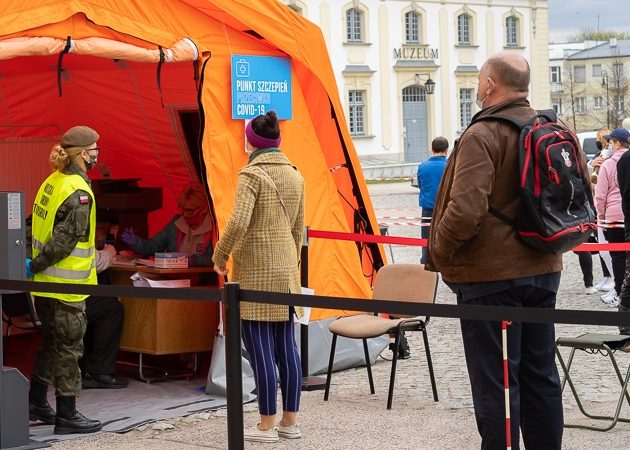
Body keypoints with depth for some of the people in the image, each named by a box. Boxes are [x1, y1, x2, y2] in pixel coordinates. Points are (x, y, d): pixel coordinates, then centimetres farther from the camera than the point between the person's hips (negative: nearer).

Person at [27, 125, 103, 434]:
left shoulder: (52, 182, 8)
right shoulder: (78, 192, -19)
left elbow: (39, 227, 12)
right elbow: (64, 239, -22)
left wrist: (36, 263, 11)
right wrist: (36, 266, -13)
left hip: (46, 282, 9)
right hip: (67, 284, -9)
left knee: (50, 343, 20)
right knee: (68, 348, 0)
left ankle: (36, 403, 30)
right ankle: (67, 415, 7)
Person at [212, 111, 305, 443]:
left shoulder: (252, 174, -11)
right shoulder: (294, 175, 10)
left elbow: (239, 222, -22)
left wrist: (220, 256, -8)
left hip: (255, 270, -7)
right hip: (286, 268, 7)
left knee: (260, 347, -3)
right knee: (286, 346, 10)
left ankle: (267, 425, 1)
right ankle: (290, 421, 15)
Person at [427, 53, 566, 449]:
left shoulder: (482, 136, -17)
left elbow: (465, 211, -26)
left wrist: (439, 252, -9)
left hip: (491, 275, -8)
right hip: (543, 269, 8)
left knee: (495, 382, -1)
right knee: (540, 374, 16)